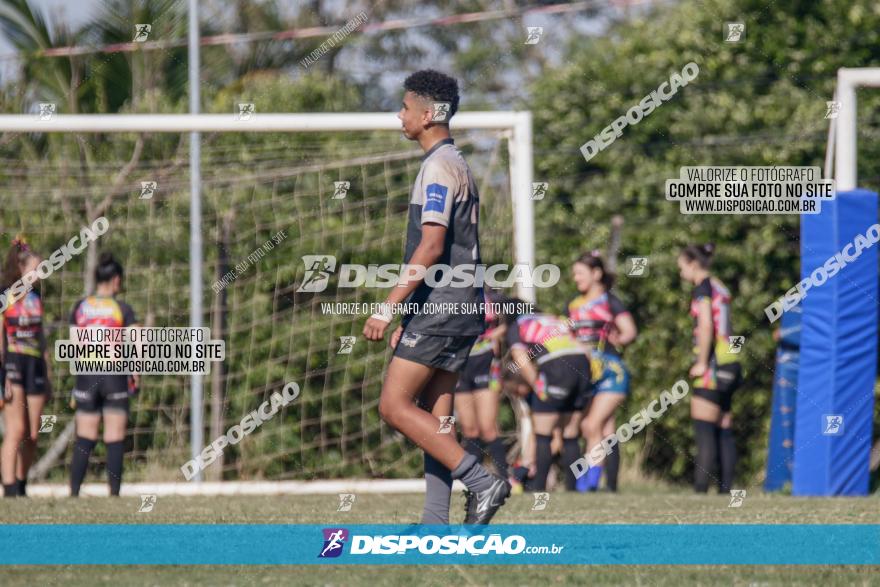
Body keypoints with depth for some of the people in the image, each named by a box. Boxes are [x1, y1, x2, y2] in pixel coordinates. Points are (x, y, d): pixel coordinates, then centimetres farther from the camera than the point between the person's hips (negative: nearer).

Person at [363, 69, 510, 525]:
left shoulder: (439, 166, -12)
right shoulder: (454, 164, 20)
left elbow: (431, 247, -21)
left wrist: (388, 307, -22)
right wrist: (407, 319, 26)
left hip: (441, 305, -10)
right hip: (460, 306, 10)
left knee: (395, 406, -9)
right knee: (434, 418, 7)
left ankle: (480, 481, -14)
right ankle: (436, 524, 5)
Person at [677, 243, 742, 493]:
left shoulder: (703, 288, -8)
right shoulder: (720, 288, 18)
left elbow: (706, 326, -18)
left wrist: (702, 363, -14)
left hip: (713, 361, -9)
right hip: (729, 361, 9)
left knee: (704, 430, -11)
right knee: (724, 431, 6)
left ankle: (700, 489, -17)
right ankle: (725, 489, 4)